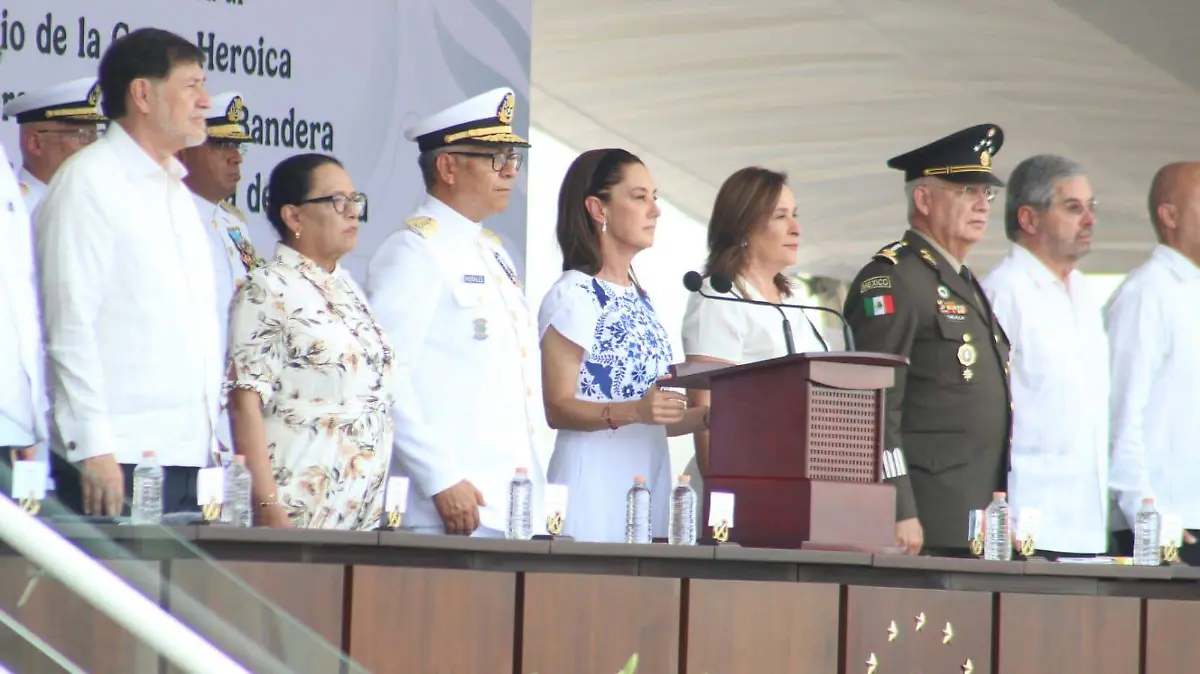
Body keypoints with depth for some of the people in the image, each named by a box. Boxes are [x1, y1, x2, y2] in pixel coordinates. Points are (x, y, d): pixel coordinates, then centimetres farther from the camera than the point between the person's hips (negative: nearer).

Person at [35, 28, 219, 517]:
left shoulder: (175, 189, 21)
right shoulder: (89, 180, -5)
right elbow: (69, 327, -11)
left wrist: (212, 439, 17)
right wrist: (94, 449, -17)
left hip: (188, 457, 8)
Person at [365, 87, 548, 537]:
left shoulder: (493, 254, 21)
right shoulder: (413, 253, -6)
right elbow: (384, 377, -16)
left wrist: (535, 493, 15)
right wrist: (441, 481, -19)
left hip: (514, 508, 8)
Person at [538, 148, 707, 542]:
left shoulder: (639, 299, 18)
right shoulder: (573, 296, -6)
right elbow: (558, 408, -13)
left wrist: (710, 416, 6)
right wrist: (634, 411, -27)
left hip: (650, 477, 7)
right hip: (594, 484, -7)